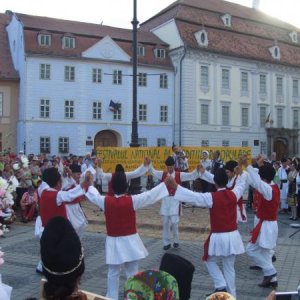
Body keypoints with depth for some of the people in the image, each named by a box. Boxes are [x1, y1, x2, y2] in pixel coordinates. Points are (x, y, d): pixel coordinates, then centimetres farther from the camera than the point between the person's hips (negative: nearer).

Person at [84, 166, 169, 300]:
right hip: (130, 242, -1)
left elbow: (93, 195, 10)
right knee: (132, 273, 9)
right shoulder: (132, 200, -16)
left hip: (113, 242, 2)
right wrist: (165, 183, -5)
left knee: (113, 273, 15)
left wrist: (89, 184, 29)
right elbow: (151, 195, -13)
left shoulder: (105, 201, -9)